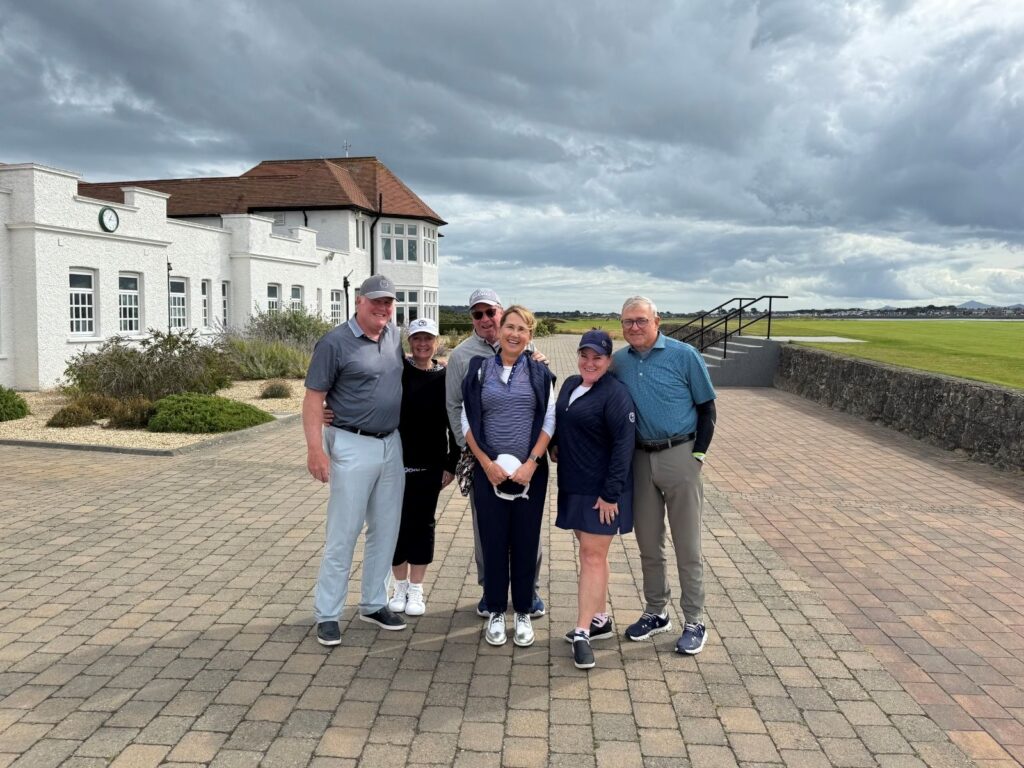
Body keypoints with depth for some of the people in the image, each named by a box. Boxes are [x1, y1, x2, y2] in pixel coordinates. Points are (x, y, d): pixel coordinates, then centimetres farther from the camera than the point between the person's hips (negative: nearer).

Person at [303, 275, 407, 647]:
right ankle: (327, 614, 12)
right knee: (343, 533, -1)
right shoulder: (335, 343, -11)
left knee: (386, 530, 12)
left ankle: (374, 603, 27)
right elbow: (313, 398, -12)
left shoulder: (393, 335, 8)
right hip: (354, 447, -6)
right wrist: (315, 449, -19)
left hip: (392, 445, 7)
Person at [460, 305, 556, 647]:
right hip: (488, 469, 0)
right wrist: (487, 463, -8)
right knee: (493, 541, 5)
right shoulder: (479, 369, 3)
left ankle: (523, 613, 20)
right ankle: (495, 612, 19)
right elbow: (467, 421, 1)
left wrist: (531, 463, -10)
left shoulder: (539, 373, 3)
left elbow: (549, 422, 0)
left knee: (526, 542, 6)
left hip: (530, 470, 0)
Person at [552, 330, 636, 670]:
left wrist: (611, 494, -20)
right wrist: (554, 445, 7)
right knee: (591, 554, 16)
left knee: (593, 556, -3)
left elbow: (624, 445, -18)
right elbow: (561, 424, 26)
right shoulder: (570, 385, 10)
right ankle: (600, 619, 29)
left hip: (600, 492, -8)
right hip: (573, 487, 8)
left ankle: (582, 633, 2)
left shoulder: (615, 395, -14)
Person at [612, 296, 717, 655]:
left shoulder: (684, 355, -8)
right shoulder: (618, 362, 3)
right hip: (639, 459, 4)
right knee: (648, 544, 14)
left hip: (679, 455, -4)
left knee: (687, 545, 4)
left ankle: (694, 622, 16)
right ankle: (656, 612, 29)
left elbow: (706, 407, -2)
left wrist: (697, 454, -7)